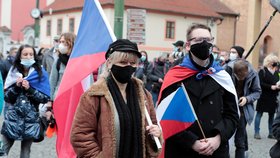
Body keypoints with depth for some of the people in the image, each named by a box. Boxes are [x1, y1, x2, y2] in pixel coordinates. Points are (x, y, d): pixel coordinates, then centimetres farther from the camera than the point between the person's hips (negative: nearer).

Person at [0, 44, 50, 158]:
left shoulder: (40, 74, -2)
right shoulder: (13, 72, 4)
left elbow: (45, 98, -6)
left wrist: (29, 89, -16)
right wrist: (16, 86, -13)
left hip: (30, 120, -1)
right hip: (13, 118, 1)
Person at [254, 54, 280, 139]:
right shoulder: (262, 71, -5)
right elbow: (260, 83, -13)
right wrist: (271, 87, -19)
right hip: (264, 97, -5)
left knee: (272, 115, 10)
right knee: (259, 114, 1)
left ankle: (271, 133, 18)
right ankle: (256, 132, 6)